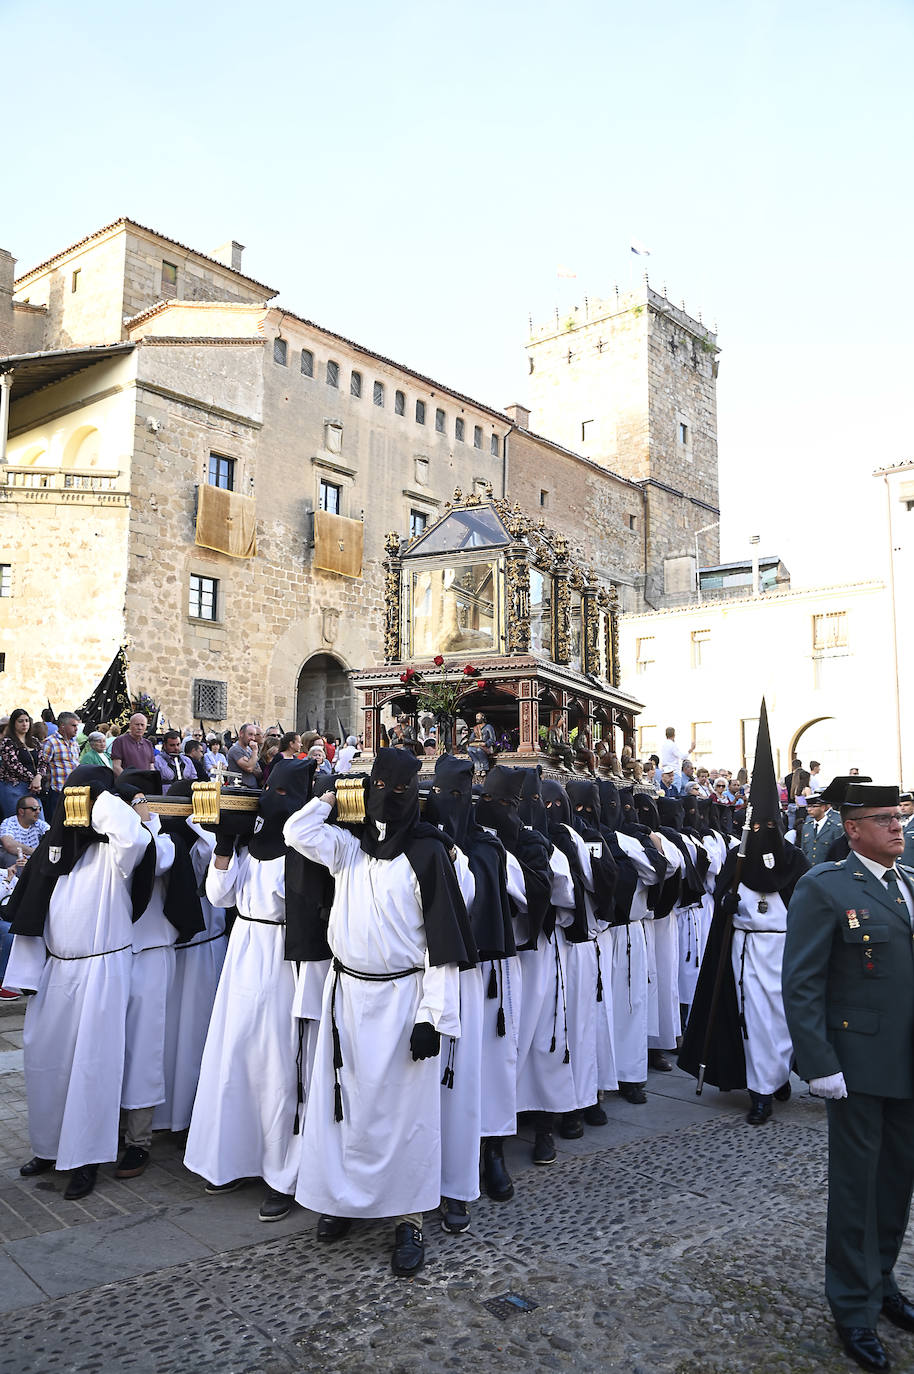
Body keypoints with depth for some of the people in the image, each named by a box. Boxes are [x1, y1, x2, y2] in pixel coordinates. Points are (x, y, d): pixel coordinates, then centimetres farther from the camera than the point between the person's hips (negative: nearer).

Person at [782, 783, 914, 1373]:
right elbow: (801, 986, -15)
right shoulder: (824, 888, -13)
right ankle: (856, 1308, 25)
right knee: (856, 1184, 8)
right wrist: (820, 1064, -18)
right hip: (859, 1063, -6)